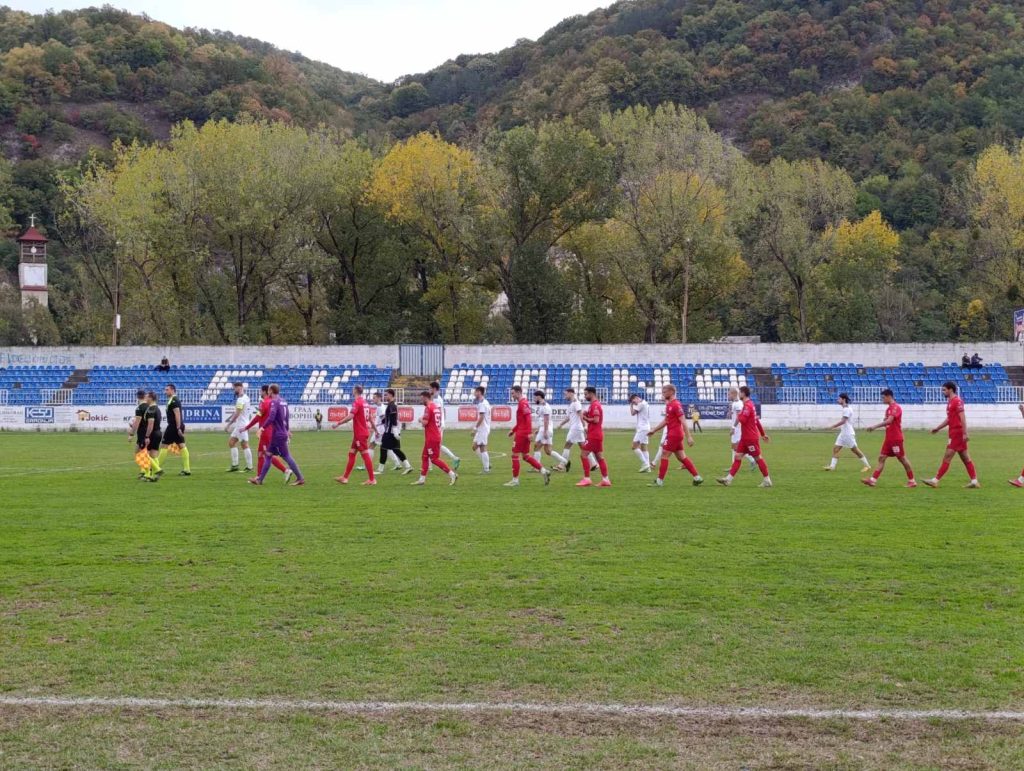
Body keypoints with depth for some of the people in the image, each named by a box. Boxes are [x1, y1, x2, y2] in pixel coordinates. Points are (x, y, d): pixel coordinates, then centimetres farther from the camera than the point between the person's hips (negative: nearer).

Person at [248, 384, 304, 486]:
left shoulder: (274, 402, -15)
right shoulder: (283, 402, 12)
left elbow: (271, 418, -26)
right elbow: (286, 418, 20)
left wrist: (262, 427, -19)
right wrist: (288, 430, 28)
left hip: (278, 435, -9)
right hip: (282, 433, 9)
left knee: (286, 456, -5)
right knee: (268, 455, 12)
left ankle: (300, 478, -4)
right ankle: (260, 479, 14)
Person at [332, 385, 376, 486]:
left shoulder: (356, 402, -15)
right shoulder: (365, 402, 12)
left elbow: (350, 416, -24)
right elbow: (371, 418, 17)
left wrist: (338, 423, -18)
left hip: (360, 434, -9)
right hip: (364, 433, 9)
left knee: (365, 455, -6)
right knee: (351, 454, 13)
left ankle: (372, 479, -3)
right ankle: (345, 477, 17)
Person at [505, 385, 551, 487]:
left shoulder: (523, 403, -14)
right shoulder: (521, 403, 17)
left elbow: (528, 418, -23)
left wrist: (530, 432, -27)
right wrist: (513, 430, 25)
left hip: (522, 433, -10)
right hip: (523, 433, 10)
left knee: (515, 455, -3)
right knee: (525, 456, 12)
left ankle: (515, 480, 2)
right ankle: (543, 471, 9)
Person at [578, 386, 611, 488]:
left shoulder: (594, 405, -14)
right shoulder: (596, 404, 18)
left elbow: (596, 420, -24)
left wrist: (585, 418, -11)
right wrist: (586, 415, 7)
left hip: (594, 436, -10)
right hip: (597, 435, 10)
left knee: (583, 455, -7)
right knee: (599, 457, 10)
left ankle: (586, 479, -8)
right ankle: (605, 479, 10)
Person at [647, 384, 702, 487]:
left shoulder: (675, 405, -15)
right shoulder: (669, 404, 14)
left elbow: (683, 421, -19)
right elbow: (666, 421, 24)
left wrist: (688, 436, -22)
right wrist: (653, 430, 24)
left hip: (674, 435, -10)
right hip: (674, 435, 10)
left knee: (664, 455, -5)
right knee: (682, 457, 11)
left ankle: (659, 481, 0)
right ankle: (697, 478, 13)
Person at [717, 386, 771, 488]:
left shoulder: (747, 406, -18)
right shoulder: (750, 404, 14)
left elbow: (742, 420, -26)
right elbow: (757, 420, 19)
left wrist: (738, 415, -4)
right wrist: (763, 434, 23)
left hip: (751, 438, -10)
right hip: (745, 437, 10)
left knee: (758, 458, -1)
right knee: (738, 456, 5)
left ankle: (767, 480, 7)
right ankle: (728, 479, 3)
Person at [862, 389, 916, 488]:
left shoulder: (896, 407, -14)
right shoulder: (889, 408, 15)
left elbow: (889, 421, -27)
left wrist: (875, 427, -31)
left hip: (896, 439, -9)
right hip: (889, 438, 9)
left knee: (902, 459, -1)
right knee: (881, 458, 1)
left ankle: (912, 481, 10)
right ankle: (873, 480, -4)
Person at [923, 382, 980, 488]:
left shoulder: (957, 401, -13)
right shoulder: (950, 401, 16)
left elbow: (963, 418, -19)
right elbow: (949, 419, 26)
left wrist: (965, 433, -24)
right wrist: (938, 428, 23)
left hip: (957, 433, -10)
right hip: (954, 432, 10)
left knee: (947, 457, -8)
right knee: (965, 458, 9)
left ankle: (935, 480, -7)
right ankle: (974, 481, 10)